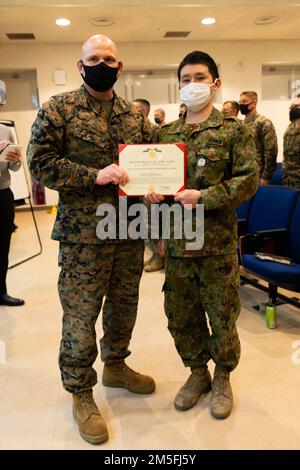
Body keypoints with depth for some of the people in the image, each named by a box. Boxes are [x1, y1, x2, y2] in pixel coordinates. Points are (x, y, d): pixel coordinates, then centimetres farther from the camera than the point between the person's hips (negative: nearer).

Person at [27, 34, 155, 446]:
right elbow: (40, 161, -9)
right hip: (83, 232, -5)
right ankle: (81, 392, 23)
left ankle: (115, 365, 41)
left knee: (125, 305, 17)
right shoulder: (58, 109, -2)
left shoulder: (135, 116, 12)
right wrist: (94, 176, -19)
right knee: (81, 314, 2)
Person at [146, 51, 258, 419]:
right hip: (176, 240, 4)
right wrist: (150, 191, -9)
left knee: (222, 315, 9)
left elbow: (248, 179, -9)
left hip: (218, 241, -4)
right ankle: (198, 372, 37)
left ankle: (222, 378, 33)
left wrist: (203, 197, -19)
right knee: (180, 315, 13)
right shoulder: (166, 133, 10)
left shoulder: (234, 130, -2)